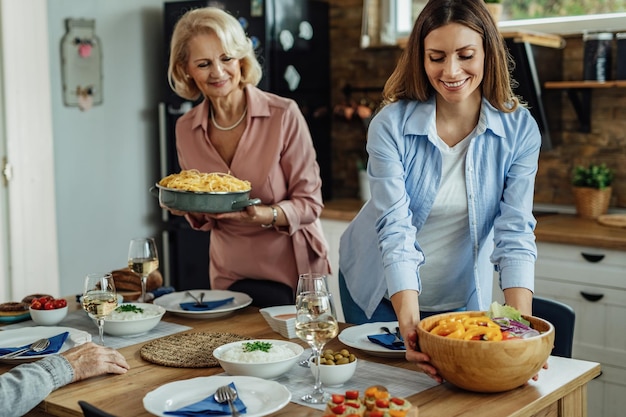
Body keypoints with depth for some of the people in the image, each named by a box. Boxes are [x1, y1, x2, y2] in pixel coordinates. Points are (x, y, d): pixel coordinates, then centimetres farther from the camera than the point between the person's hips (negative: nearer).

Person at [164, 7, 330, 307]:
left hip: (293, 270, -3)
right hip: (231, 277, 3)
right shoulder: (186, 129, 1)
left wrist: (262, 215, -28)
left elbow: (309, 204, -10)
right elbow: (203, 220, 11)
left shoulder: (283, 115, -13)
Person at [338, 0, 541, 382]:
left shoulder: (520, 130, -16)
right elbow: (396, 229, -29)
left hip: (461, 300, 1)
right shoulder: (391, 124, -22)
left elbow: (515, 232, -20)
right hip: (382, 291, -1)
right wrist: (409, 323, -41)